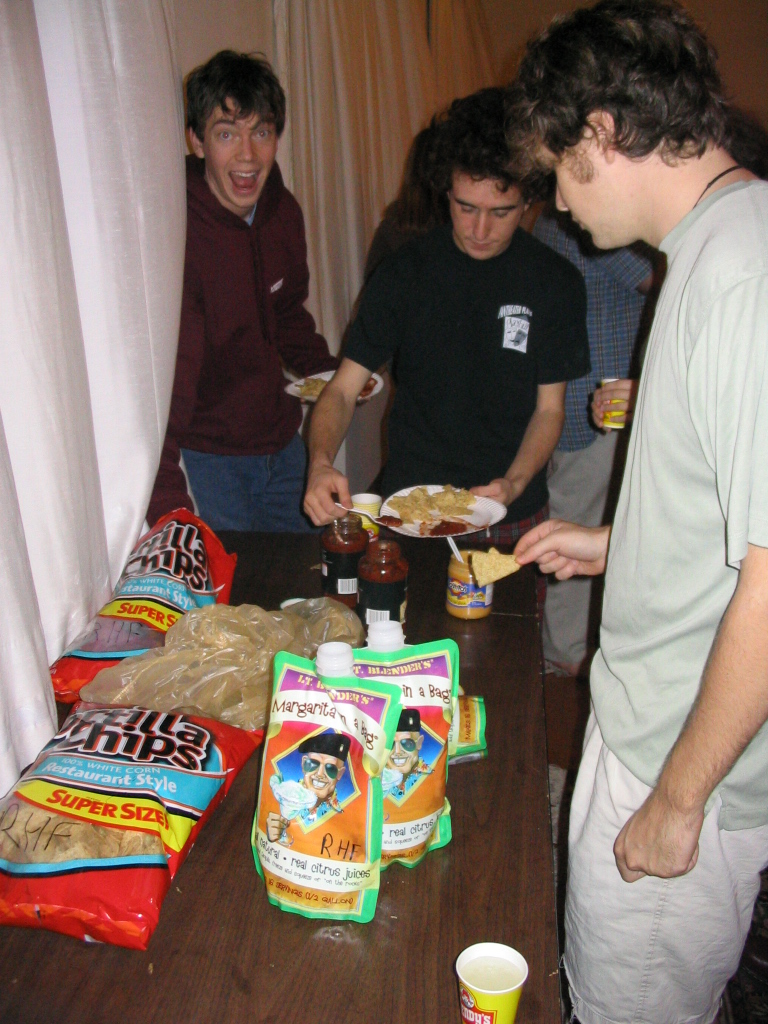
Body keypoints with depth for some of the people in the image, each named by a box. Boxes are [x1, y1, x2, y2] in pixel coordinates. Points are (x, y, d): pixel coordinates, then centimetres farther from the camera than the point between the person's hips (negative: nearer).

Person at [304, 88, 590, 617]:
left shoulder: (556, 282, -3)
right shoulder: (407, 271, -4)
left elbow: (549, 407, 2)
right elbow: (344, 387, -4)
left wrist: (514, 483, -17)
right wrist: (321, 463, -24)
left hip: (512, 518, 1)